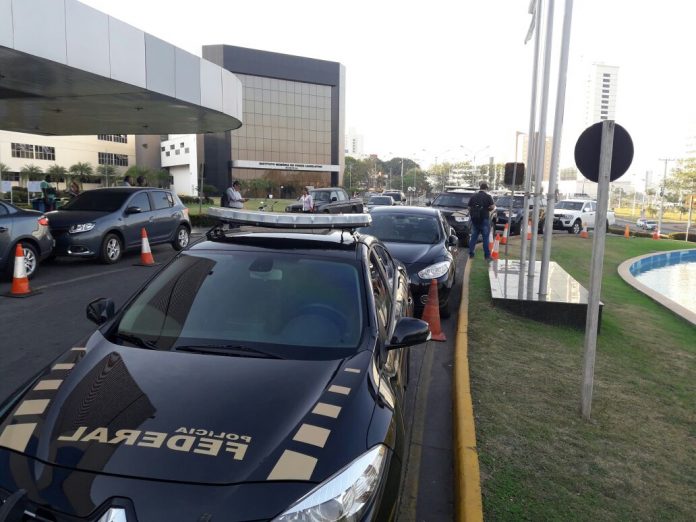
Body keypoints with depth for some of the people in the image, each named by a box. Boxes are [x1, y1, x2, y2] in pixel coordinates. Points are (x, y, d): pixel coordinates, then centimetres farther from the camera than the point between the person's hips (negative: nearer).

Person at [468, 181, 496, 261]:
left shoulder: (473, 196, 6)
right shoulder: (488, 196, -7)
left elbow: (469, 207, 8)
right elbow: (492, 207, -11)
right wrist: (487, 208, 9)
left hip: (475, 219, 4)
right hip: (484, 219, -4)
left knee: (473, 237, 11)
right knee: (485, 238, 0)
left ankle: (471, 254, 13)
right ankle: (487, 256, 1)